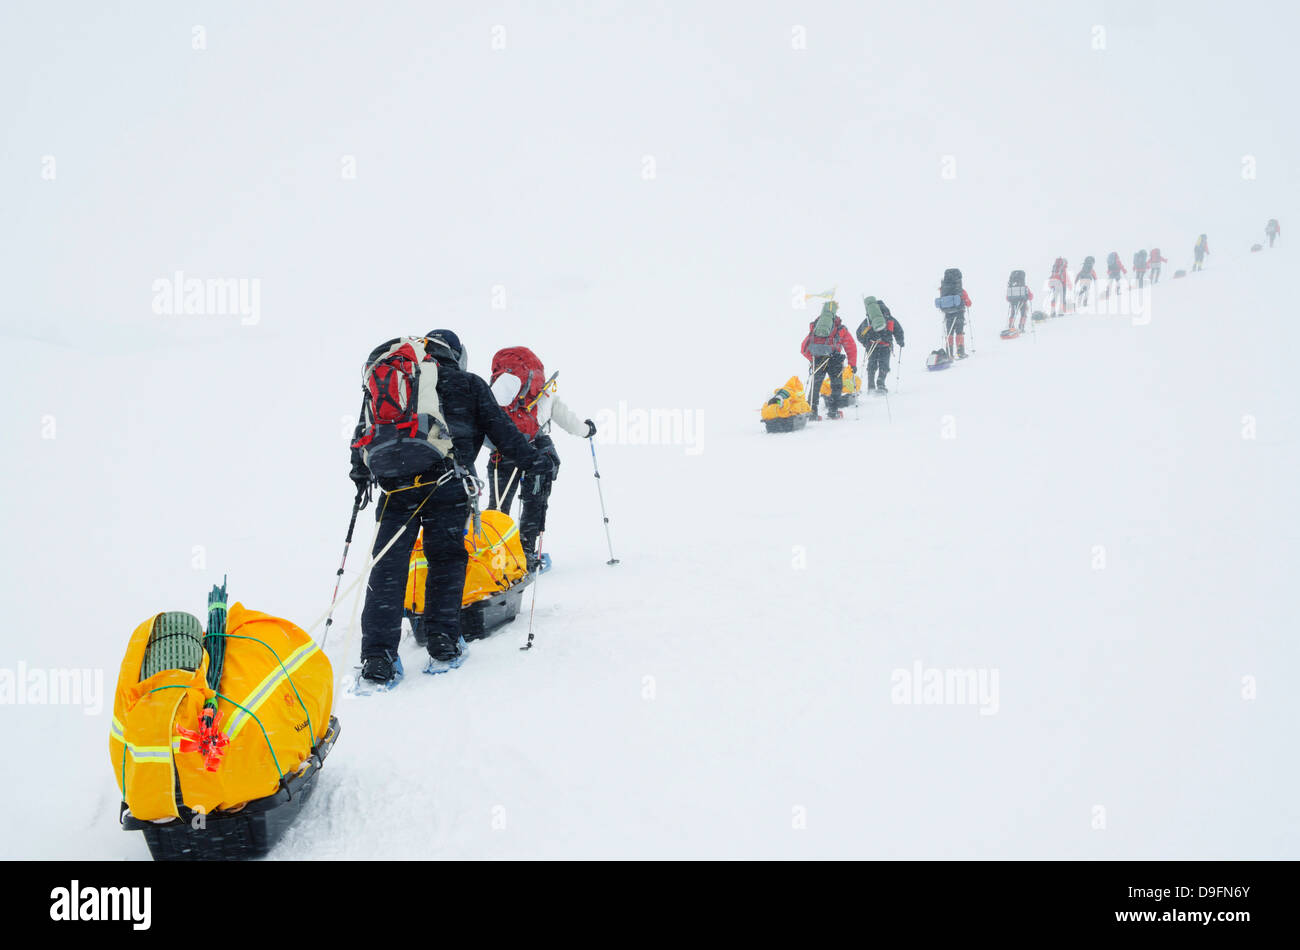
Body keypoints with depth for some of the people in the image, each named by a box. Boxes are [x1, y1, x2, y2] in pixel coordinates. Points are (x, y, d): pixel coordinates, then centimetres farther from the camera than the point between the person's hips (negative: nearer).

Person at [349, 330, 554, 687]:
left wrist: (360, 476, 31)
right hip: (445, 482, -2)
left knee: (387, 566, 2)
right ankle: (442, 643, 5)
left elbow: (363, 433, 22)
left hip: (394, 484, 3)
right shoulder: (469, 383, 14)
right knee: (446, 559, 10)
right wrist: (534, 461, 16)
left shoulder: (384, 383, 24)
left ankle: (377, 658, -4)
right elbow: (501, 429, 10)